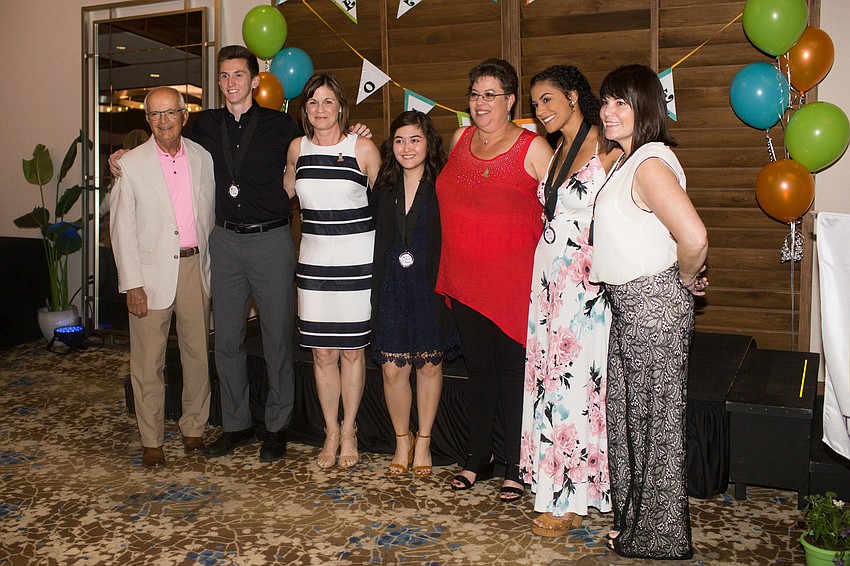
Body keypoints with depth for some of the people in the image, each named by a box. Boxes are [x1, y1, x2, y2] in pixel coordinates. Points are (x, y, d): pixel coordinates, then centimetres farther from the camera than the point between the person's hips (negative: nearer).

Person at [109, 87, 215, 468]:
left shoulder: (202, 158, 6)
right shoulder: (132, 164, -2)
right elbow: (122, 228, -3)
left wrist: (213, 266, 8)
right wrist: (132, 284, -8)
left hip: (195, 267, 3)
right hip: (152, 272, -2)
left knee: (198, 354, 9)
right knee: (148, 362, 3)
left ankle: (194, 428, 25)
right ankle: (151, 440, 16)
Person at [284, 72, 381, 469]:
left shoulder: (363, 147, -4)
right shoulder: (297, 148, 7)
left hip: (356, 259, -3)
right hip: (314, 259, 3)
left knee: (352, 349, 5)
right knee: (322, 352, 5)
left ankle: (349, 432, 21)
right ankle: (331, 433, 20)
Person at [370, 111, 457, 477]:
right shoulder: (383, 187, 4)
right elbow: (376, 237, 9)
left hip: (430, 287, -2)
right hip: (391, 288, 2)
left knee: (429, 365, 9)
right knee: (393, 369, 2)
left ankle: (423, 441, 27)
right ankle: (402, 440, 24)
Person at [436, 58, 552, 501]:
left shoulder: (532, 147, -7)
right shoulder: (459, 140, 9)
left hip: (513, 279, -5)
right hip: (464, 279, 5)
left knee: (514, 370, 4)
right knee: (478, 368, 15)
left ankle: (515, 468, 18)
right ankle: (478, 458, 30)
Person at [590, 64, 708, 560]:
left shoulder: (650, 164, -20)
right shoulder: (629, 160, 12)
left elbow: (694, 237, -32)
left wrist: (687, 279, -15)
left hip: (654, 305, -10)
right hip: (629, 306, 10)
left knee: (654, 418, 3)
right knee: (628, 413, 18)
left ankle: (660, 537, 21)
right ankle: (634, 519, 35)